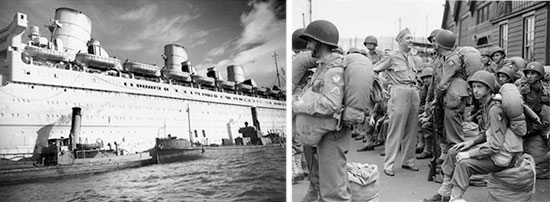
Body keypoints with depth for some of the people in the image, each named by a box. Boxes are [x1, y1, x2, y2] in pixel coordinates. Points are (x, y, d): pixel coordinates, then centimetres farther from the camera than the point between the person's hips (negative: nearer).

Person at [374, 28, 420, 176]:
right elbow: (374, 71, -2)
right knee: (395, 131, -6)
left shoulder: (411, 57, 17)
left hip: (413, 93, 7)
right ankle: (388, 165, 0)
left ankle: (408, 161, 21)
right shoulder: (392, 57, -2)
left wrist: (414, 89, 17)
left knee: (411, 130, 10)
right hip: (399, 93, -7)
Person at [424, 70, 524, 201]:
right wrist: (472, 142, 4)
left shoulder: (495, 110, -24)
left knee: (465, 163, -26)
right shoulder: (486, 106, 6)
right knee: (453, 152, 6)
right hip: (494, 147, 10)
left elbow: (495, 146, -26)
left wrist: (469, 154, -21)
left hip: (503, 156, -10)